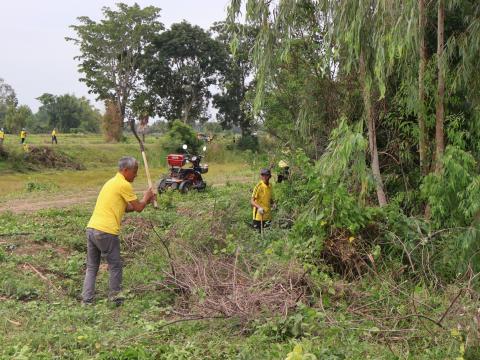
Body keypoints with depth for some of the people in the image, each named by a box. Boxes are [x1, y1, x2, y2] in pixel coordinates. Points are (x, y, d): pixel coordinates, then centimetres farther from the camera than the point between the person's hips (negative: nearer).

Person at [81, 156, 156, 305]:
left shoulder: (112, 182, 21)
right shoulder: (124, 185, -8)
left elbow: (125, 208, 25)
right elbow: (138, 208, -1)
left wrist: (145, 201, 24)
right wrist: (146, 198, 17)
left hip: (91, 228, 8)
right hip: (106, 232, -8)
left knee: (91, 267, 13)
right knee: (115, 266, 9)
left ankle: (87, 301, 13)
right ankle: (114, 298, 17)